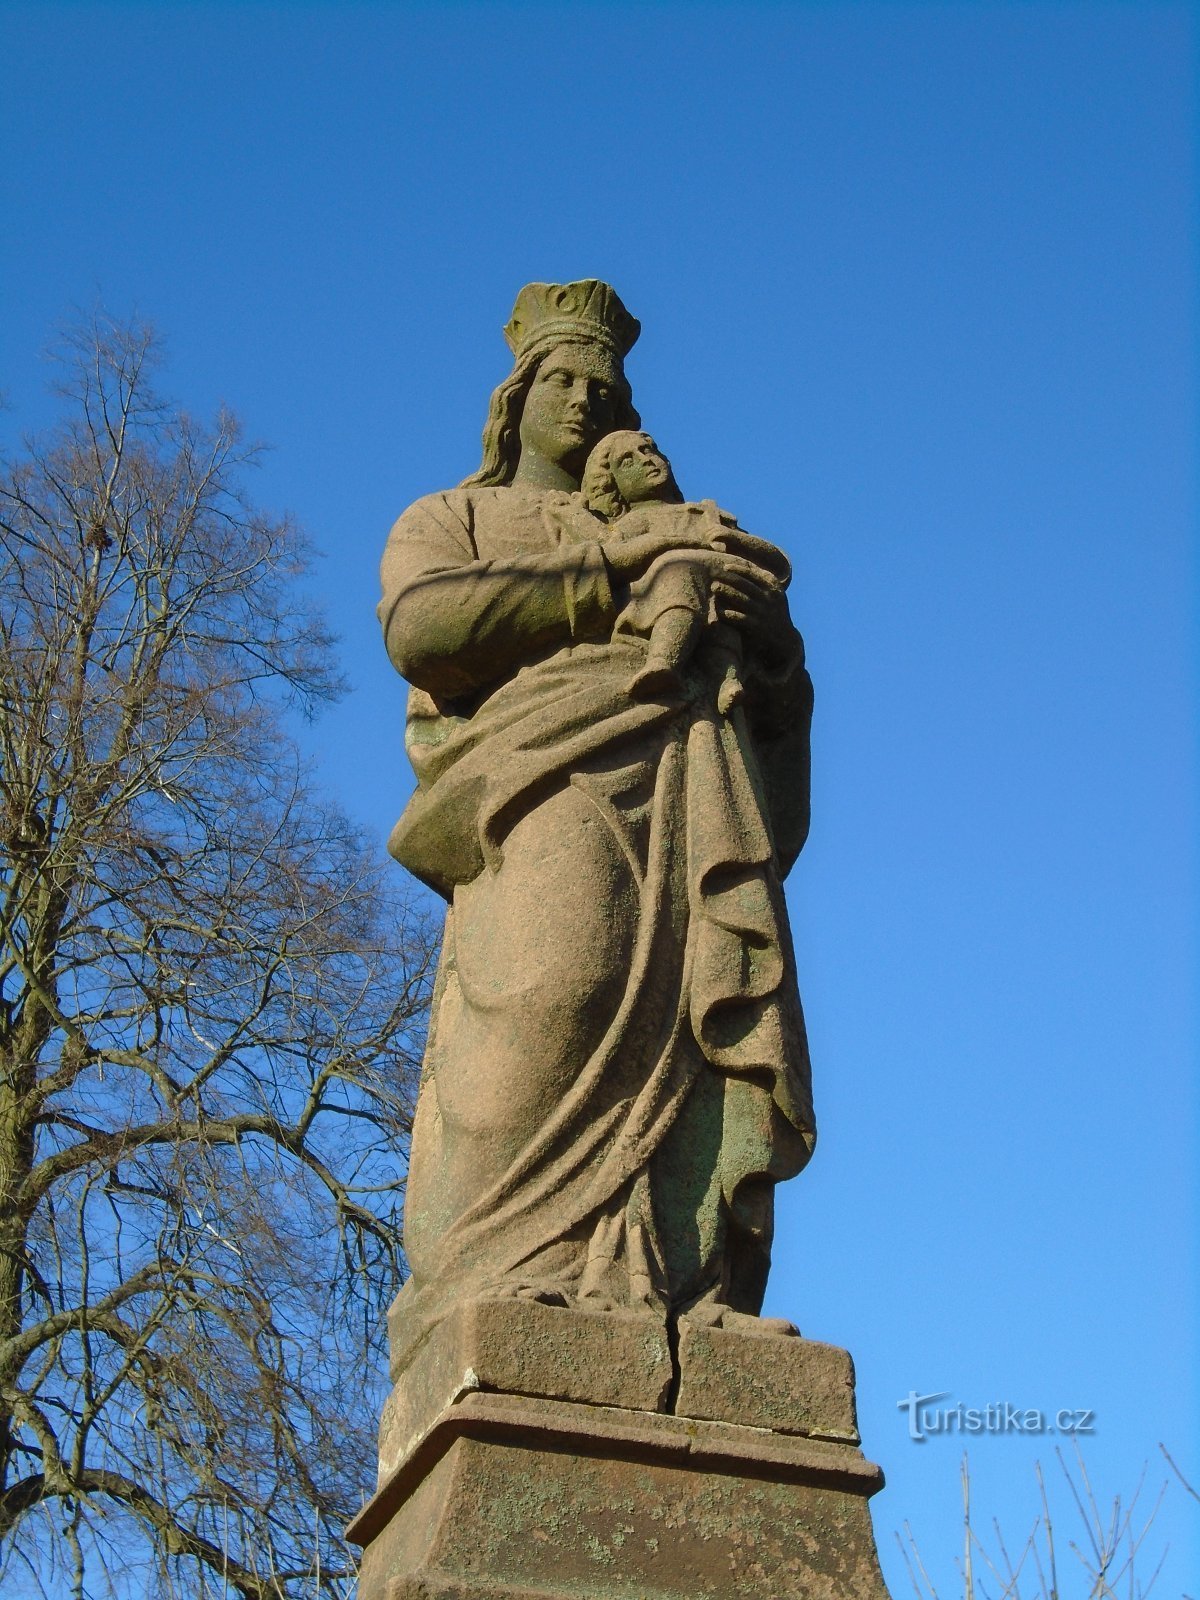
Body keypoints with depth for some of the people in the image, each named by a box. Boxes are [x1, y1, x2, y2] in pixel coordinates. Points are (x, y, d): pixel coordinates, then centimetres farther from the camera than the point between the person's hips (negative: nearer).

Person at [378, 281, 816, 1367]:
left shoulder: (676, 540, 38)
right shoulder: (451, 521, 30)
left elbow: (779, 693, 25)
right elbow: (418, 626, 4)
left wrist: (763, 619, 1)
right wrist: (614, 584, 3)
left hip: (694, 783, 4)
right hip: (544, 775, -3)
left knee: (718, 1018, -18)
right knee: (558, 989, -29)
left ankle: (686, 1300, -29)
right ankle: (509, 1290, -35)